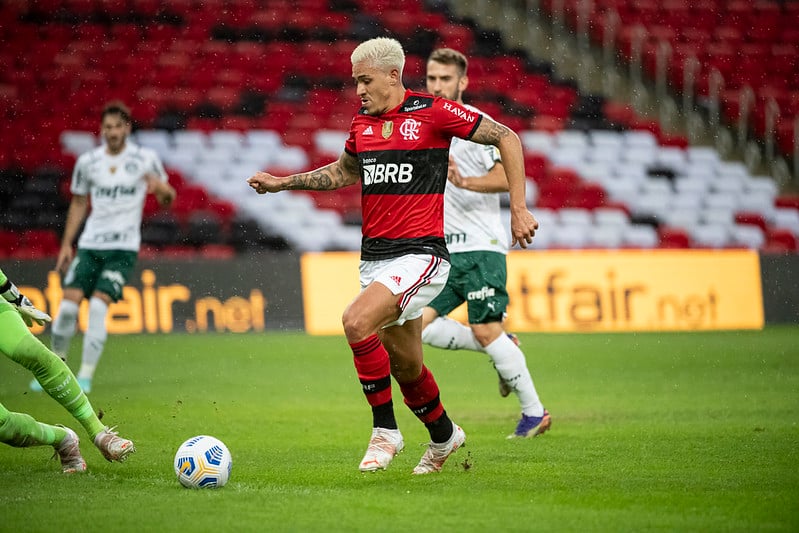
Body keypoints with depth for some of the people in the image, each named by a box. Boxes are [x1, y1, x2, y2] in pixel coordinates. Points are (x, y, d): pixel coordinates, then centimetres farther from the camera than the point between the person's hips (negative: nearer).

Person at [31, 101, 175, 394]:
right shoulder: (88, 162, 6)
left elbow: (168, 199, 7)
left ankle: (86, 375, -11)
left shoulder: (145, 159, -1)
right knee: (68, 304, -7)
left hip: (123, 248, -3)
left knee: (98, 305, -18)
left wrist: (161, 187, -17)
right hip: (89, 245, 3)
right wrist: (66, 244, 12)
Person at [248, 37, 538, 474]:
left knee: (357, 322, -27)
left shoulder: (433, 112, -8)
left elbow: (506, 138, -2)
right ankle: (444, 436, 40)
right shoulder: (362, 123, 10)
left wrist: (519, 208, -5)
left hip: (420, 254, -7)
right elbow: (345, 172, 30)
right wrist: (281, 183, 22)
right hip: (374, 256, 7)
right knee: (405, 365, 13)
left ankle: (385, 431, -12)